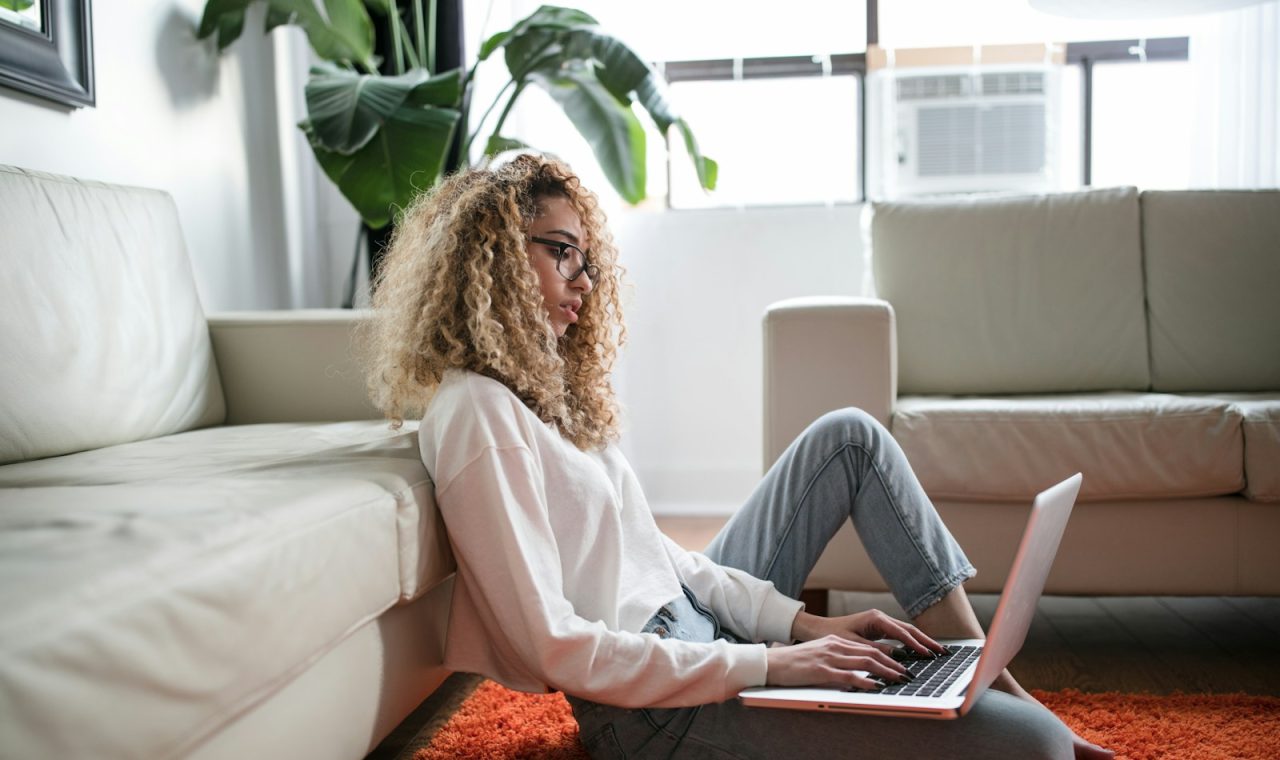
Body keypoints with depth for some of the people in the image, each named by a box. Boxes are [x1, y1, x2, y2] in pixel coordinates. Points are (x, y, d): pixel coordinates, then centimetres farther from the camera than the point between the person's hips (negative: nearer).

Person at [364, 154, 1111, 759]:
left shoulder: (544, 386, 11)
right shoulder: (476, 413, -18)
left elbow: (655, 550, 10)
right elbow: (554, 647, -23)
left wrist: (802, 622, 1)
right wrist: (769, 665, -21)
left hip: (696, 621, 10)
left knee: (850, 435, 12)